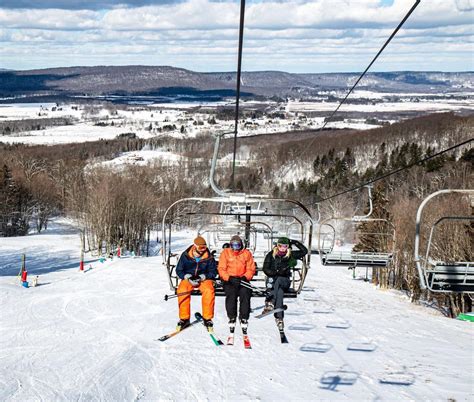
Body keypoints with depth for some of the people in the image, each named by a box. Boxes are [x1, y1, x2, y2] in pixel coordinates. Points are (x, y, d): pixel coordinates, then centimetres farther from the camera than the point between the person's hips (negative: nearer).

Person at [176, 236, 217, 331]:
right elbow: (179, 270, -1)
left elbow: (213, 271, -2)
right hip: (188, 278, 0)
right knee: (182, 290, -32)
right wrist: (188, 277, -20)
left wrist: (202, 277, -19)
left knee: (209, 291, -33)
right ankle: (184, 318, -18)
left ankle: (207, 318, -18)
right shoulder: (185, 256, -7)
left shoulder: (209, 257, -7)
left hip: (204, 279, 0)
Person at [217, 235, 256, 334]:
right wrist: (230, 278, -19)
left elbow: (251, 269, 5)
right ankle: (231, 318, -19)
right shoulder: (225, 253, 3)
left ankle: (244, 319, -21)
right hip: (229, 280, -1)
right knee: (231, 294, -29)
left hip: (242, 280, 1)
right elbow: (221, 269, -2)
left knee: (245, 293, -27)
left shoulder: (247, 253, 6)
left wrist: (245, 277, -15)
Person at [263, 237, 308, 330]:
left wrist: (295, 243, -5)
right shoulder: (271, 255, 5)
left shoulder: (290, 255, 7)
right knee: (279, 292, -35)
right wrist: (276, 272, -16)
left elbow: (304, 251, 2)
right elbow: (265, 269, 0)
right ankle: (279, 317, -48)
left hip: (284, 281, 0)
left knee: (278, 280, -37)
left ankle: (270, 303, -53)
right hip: (272, 280, 0)